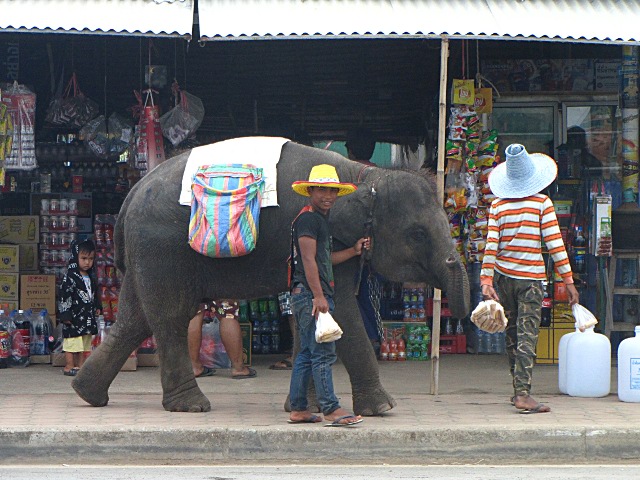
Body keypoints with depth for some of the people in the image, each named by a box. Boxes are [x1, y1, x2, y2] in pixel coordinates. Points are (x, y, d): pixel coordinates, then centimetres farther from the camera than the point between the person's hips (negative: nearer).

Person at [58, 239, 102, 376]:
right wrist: (65, 314, -18)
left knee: (84, 344, 11)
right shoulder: (70, 277, -13)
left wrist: (97, 307, 19)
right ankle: (69, 366, 1)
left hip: (87, 317, 8)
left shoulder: (90, 278, 13)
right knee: (72, 343, -5)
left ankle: (81, 365, 18)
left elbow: (95, 294, 27)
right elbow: (64, 295, -16)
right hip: (74, 316, -8)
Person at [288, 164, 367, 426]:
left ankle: (298, 409, 16)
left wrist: (354, 251, 21)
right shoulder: (307, 219, -10)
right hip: (309, 294, -11)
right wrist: (318, 296, -22)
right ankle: (331, 409, -10)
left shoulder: (320, 219, 22)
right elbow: (308, 259, -18)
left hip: (307, 296, 11)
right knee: (323, 352, -10)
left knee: (307, 353, 12)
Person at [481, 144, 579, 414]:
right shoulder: (542, 202, -5)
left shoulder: (498, 205, 2)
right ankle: (523, 394, -18)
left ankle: (518, 389, 25)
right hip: (531, 278, -3)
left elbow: (491, 245, -6)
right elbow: (555, 243, -9)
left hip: (503, 277, 3)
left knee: (512, 334, 16)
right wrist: (568, 281, -6)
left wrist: (486, 281, -9)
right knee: (527, 337, -6)